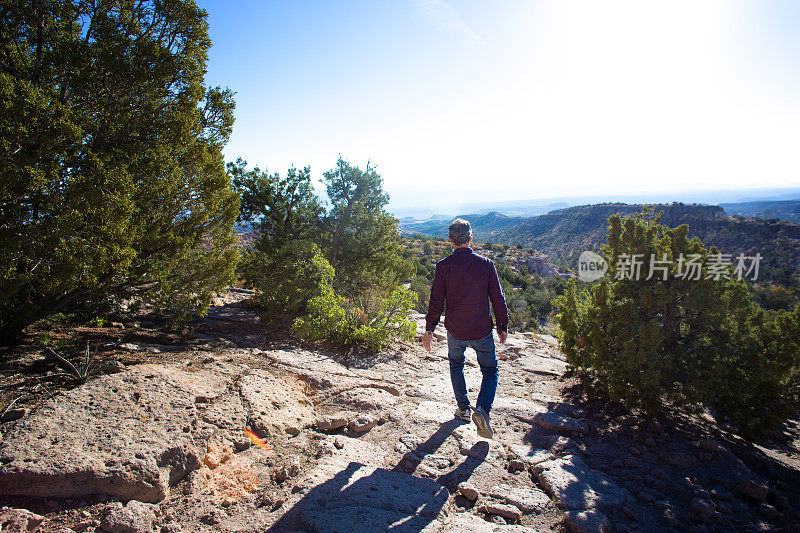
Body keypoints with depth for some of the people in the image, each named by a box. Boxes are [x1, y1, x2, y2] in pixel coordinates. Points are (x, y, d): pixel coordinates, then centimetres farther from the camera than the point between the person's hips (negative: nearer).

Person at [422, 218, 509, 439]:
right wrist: (503, 326, 9)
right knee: (490, 371, 17)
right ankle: (483, 409, -6)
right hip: (482, 331, 0)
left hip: (455, 331, 1)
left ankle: (463, 408, 32)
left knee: (456, 366, 27)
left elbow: (436, 301, -7)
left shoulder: (443, 266, -9)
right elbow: (498, 298, -3)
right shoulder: (486, 264, -7)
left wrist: (429, 329, 2)